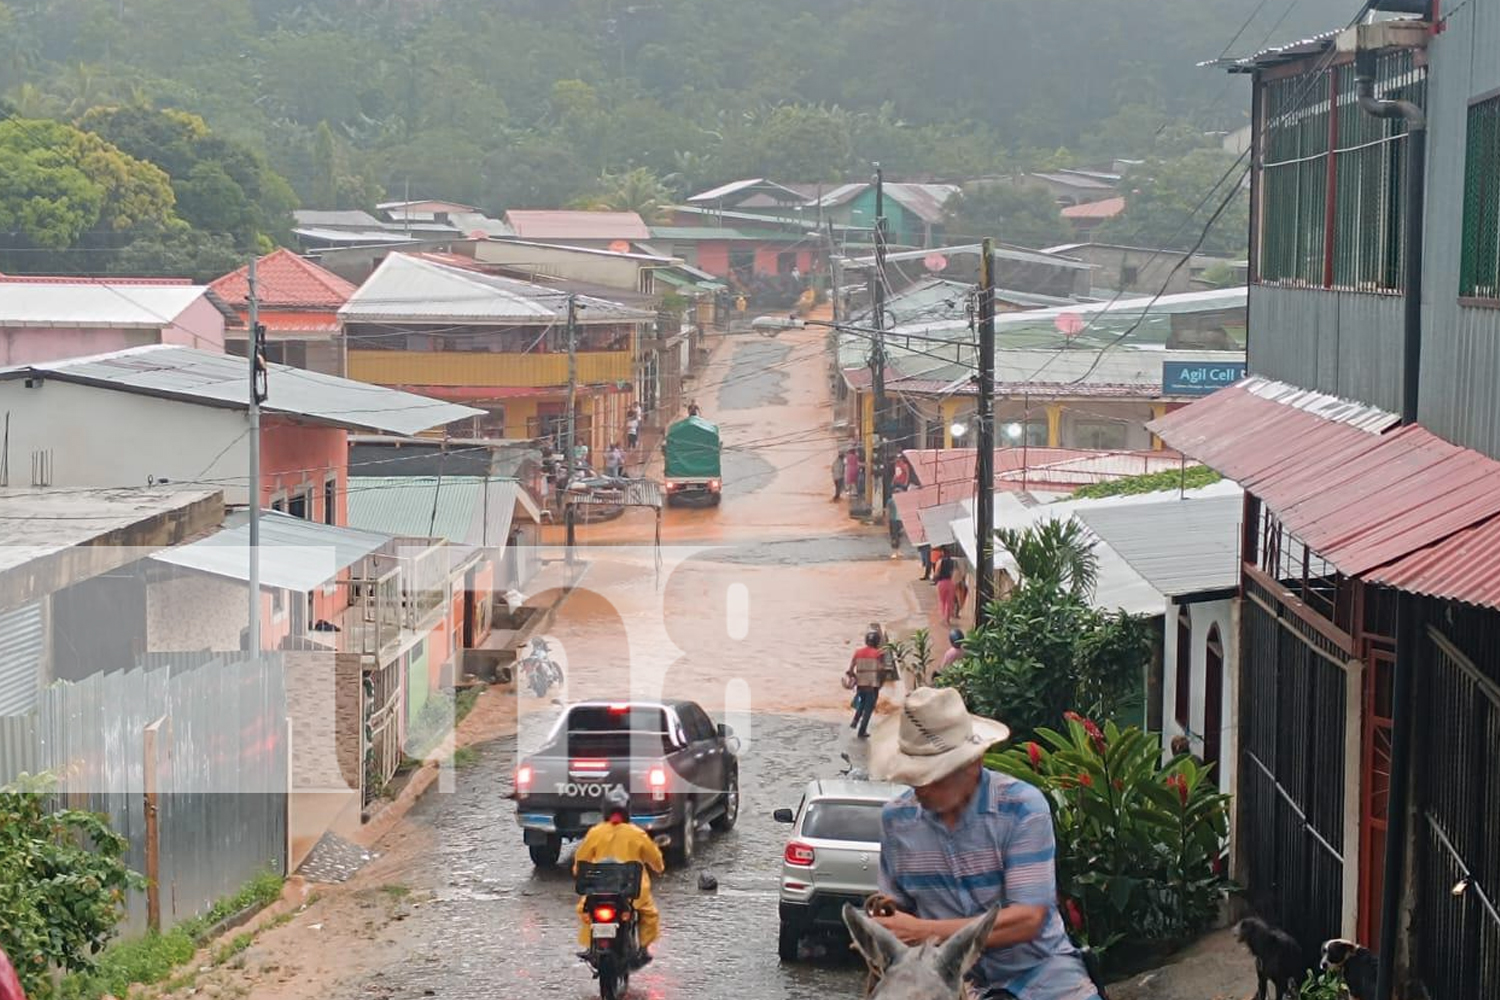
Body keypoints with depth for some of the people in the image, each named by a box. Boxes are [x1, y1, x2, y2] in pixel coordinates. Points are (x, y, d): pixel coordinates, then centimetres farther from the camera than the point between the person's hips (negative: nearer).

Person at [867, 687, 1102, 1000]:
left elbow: (1027, 919, -18)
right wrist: (886, 913, -12)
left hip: (1034, 965, -3)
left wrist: (924, 931, -22)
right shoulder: (896, 819, 0)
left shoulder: (1022, 806, -12)